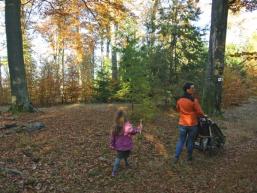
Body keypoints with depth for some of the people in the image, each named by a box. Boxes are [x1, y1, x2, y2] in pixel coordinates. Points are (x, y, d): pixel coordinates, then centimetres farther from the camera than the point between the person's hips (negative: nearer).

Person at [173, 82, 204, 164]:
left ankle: (176, 157, 7)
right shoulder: (194, 100, -17)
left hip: (182, 124, 4)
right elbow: (200, 112, -11)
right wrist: (202, 115, 10)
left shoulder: (179, 100, -2)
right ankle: (189, 157, 27)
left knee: (181, 141, 11)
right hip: (192, 124, -3)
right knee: (190, 141, 13)